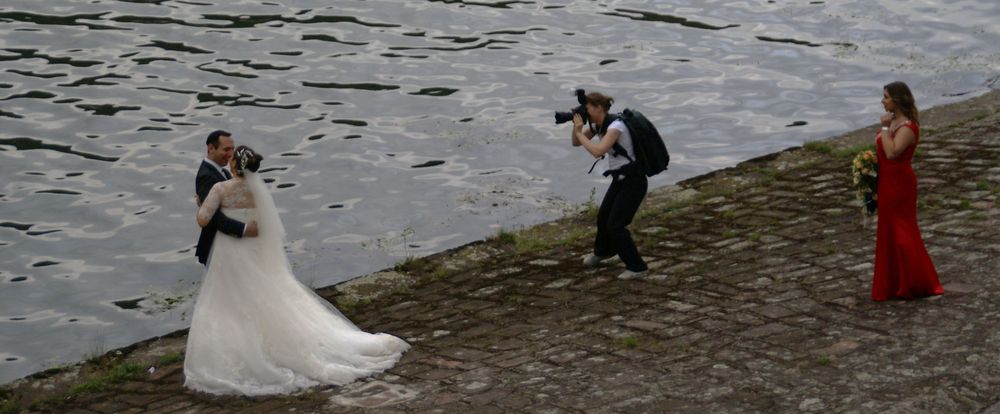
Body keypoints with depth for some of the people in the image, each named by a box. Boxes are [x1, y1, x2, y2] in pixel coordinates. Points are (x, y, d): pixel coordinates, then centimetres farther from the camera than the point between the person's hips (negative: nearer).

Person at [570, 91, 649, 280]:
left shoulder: (616, 125, -25)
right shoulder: (597, 125, 2)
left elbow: (597, 151, -35)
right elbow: (576, 143, 10)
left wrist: (580, 131, -24)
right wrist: (577, 126, -8)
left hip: (633, 181, -9)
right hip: (619, 178, 9)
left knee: (615, 225, -11)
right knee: (603, 217, 22)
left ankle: (636, 267, 0)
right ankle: (603, 251, 49)